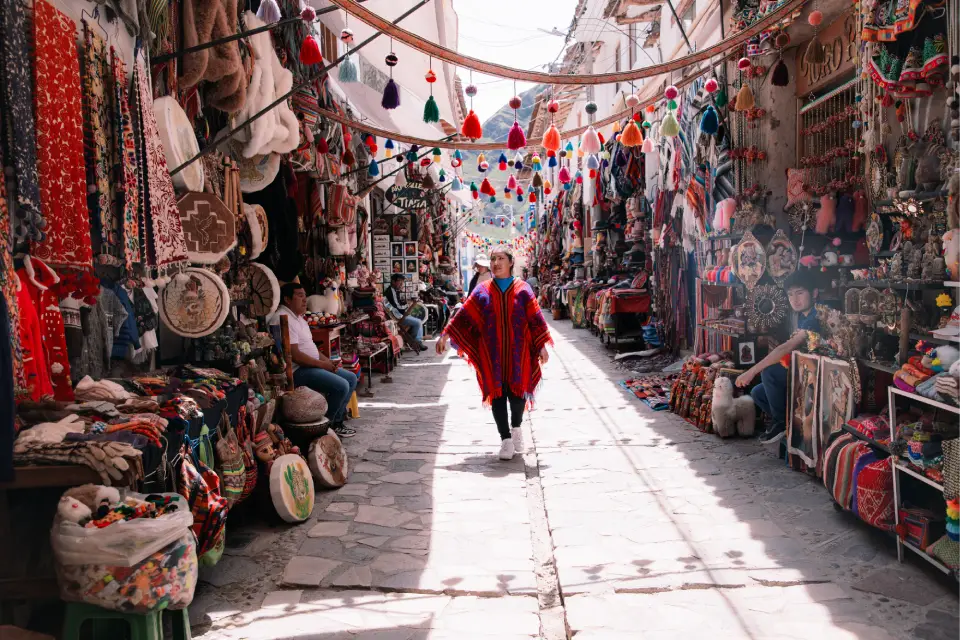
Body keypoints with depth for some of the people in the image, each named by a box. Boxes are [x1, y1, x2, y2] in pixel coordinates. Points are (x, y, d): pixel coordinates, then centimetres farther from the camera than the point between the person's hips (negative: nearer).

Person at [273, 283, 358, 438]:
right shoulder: (284, 319, -18)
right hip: (297, 371, -11)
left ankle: (336, 422, 11)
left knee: (351, 379, 9)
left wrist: (327, 360, 5)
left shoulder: (298, 317, 16)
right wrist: (322, 364, -15)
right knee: (341, 386, -23)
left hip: (312, 365, 11)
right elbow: (294, 355, -24)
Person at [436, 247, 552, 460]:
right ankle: (506, 439, 6)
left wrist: (542, 346, -5)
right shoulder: (483, 290, 6)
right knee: (497, 392, -2)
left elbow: (536, 318, 1)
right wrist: (445, 335, -5)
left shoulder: (523, 289, 3)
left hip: (518, 352, 0)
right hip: (492, 353, 1)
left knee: (517, 391, 3)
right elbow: (464, 315, 3)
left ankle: (516, 427, 31)